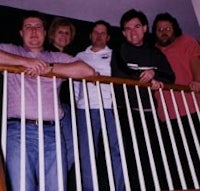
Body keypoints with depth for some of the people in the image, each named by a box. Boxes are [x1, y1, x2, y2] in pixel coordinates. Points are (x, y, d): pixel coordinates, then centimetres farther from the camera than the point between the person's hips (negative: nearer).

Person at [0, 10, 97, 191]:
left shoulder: (57, 58, 22)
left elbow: (88, 71, 6)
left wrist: (49, 67, -1)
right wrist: (25, 61, -5)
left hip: (52, 132, 2)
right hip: (19, 131, -1)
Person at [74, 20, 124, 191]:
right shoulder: (81, 56, 24)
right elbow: (75, 82, 19)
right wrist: (74, 103, 8)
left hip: (111, 106, -1)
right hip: (86, 107, 1)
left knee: (116, 149, -5)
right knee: (87, 151, -2)